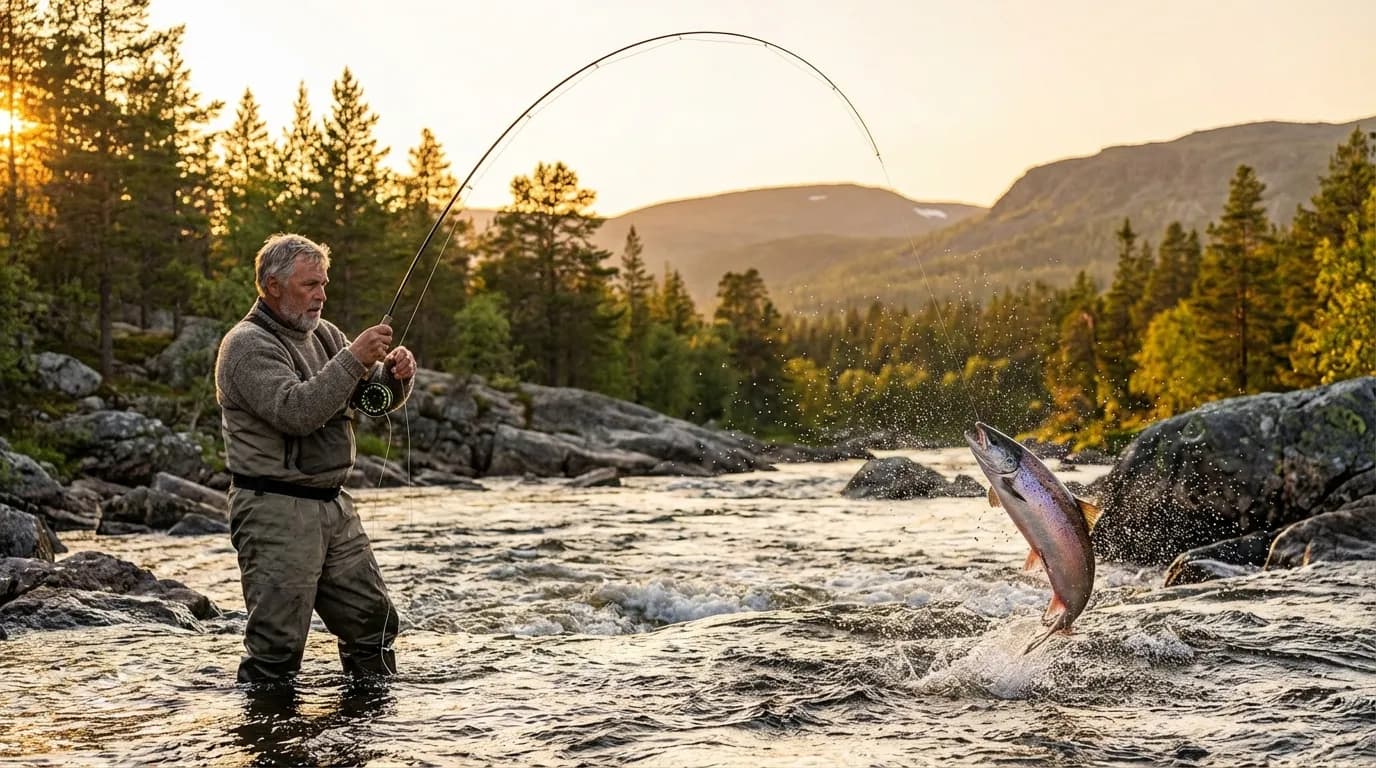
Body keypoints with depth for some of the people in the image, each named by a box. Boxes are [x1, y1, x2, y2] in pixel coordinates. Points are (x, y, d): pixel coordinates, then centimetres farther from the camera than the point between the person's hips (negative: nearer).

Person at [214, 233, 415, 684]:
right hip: (275, 511, -8)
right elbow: (296, 411, -25)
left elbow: (379, 399, 15)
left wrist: (396, 375, -8)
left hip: (332, 505, 8)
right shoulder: (247, 345, -11)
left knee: (373, 621, 13)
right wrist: (353, 359, -25)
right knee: (277, 646, -8)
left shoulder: (322, 335, 14)